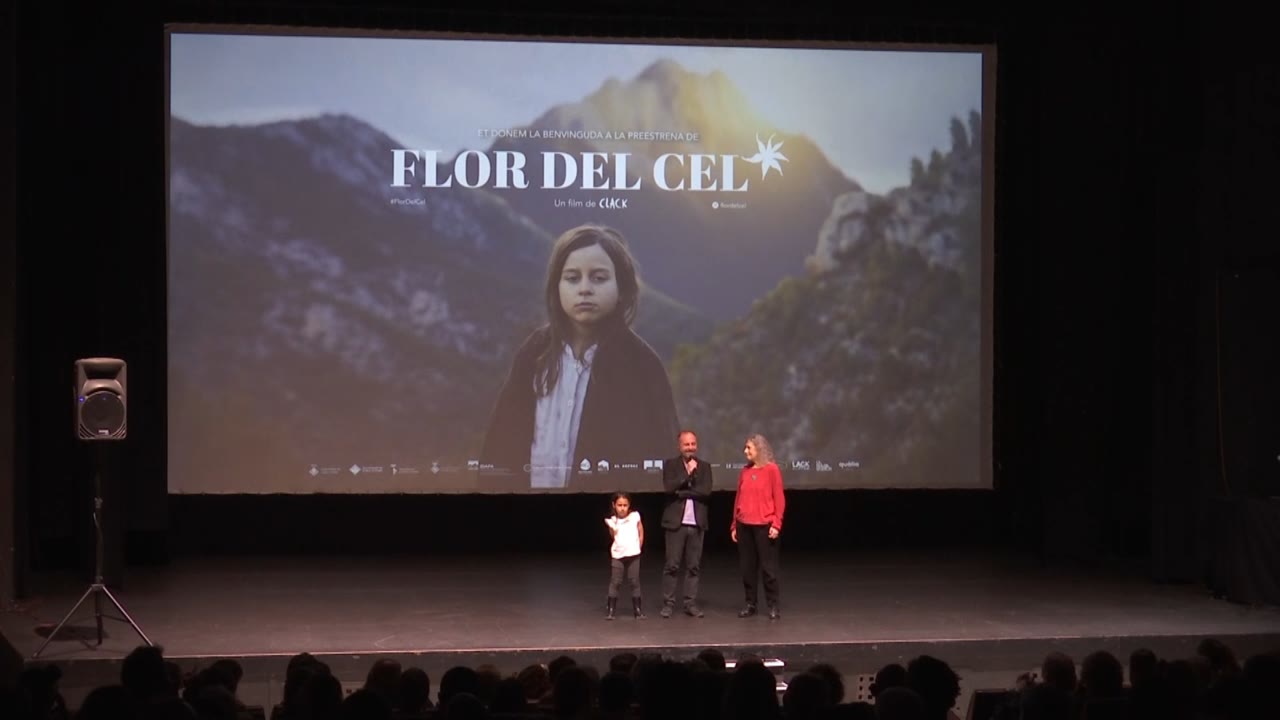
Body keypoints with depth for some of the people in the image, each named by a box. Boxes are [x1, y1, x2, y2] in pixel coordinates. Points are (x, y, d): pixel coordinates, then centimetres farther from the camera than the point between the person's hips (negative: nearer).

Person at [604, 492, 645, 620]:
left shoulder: (635, 516, 1)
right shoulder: (612, 521, -1)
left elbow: (641, 533, 8)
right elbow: (612, 537, 2)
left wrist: (638, 548, 6)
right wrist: (611, 529, -13)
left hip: (633, 555, 0)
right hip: (617, 556, 0)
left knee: (635, 582, 5)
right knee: (615, 582, -1)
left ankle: (637, 609, 11)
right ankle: (611, 610, 2)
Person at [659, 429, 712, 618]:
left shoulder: (704, 466, 9)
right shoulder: (670, 464, 3)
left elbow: (706, 491, -6)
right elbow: (669, 487, -12)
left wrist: (682, 492, -12)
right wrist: (688, 473, -11)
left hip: (697, 523, 2)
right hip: (675, 522, -2)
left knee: (694, 566, 4)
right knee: (672, 565, -1)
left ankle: (691, 604, 10)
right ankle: (668, 603, 5)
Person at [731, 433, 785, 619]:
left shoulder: (771, 469, -3)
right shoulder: (744, 471, 10)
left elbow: (779, 498, -5)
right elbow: (738, 499, 13)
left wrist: (776, 524, -12)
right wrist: (734, 525, 11)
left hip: (764, 526, -5)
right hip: (744, 526, 5)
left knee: (768, 567, 0)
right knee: (747, 567, 7)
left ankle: (773, 606, 6)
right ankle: (750, 604, 15)